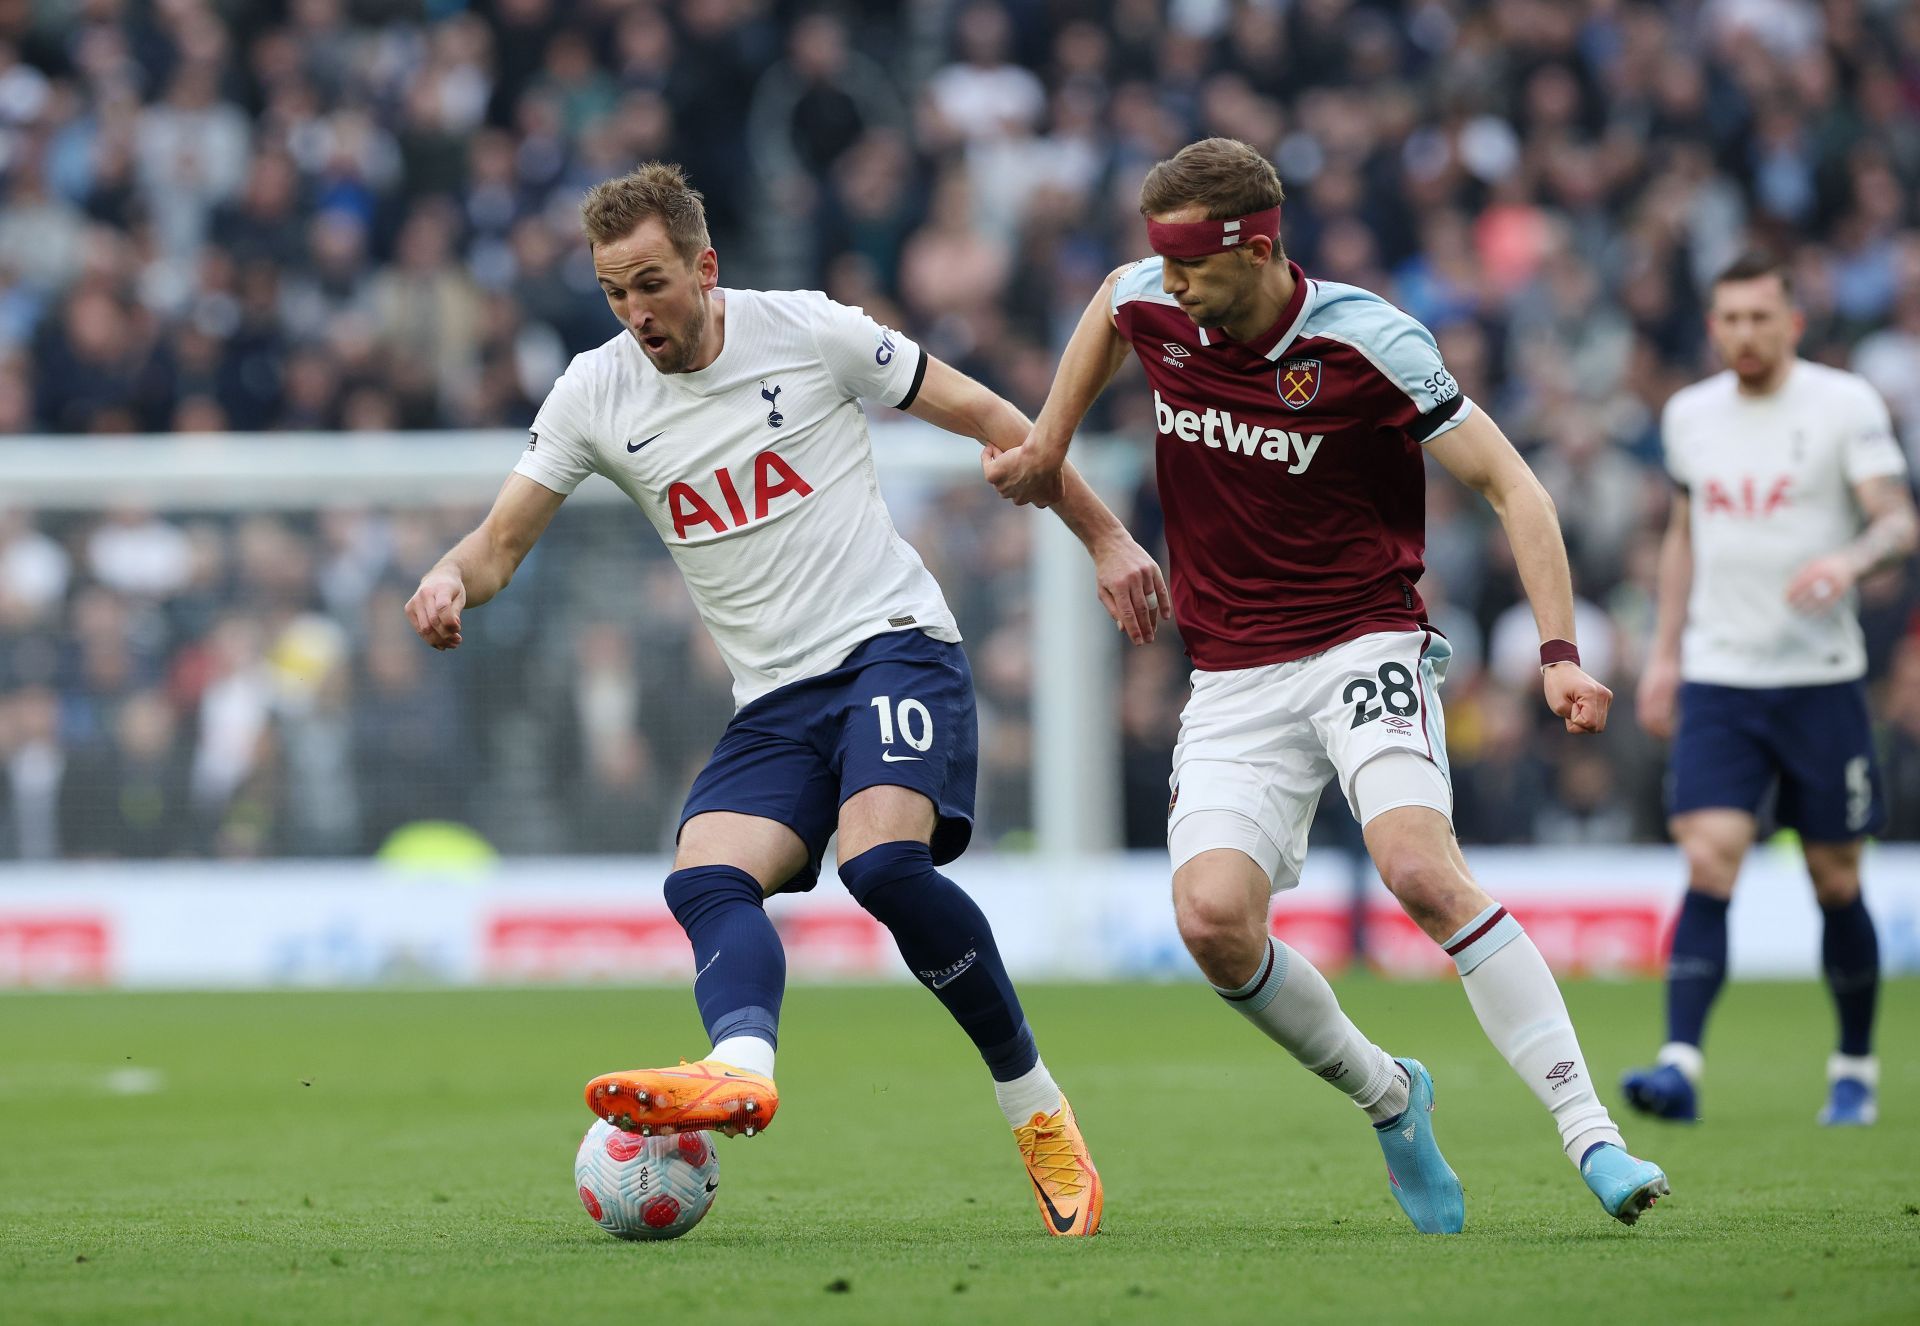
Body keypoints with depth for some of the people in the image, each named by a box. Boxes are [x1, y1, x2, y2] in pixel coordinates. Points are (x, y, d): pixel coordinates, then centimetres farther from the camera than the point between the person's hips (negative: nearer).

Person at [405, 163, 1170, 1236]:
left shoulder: (809, 331, -5)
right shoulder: (597, 395, 5)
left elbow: (984, 415, 4)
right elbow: (502, 542, 7)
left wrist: (1106, 538, 4)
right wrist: (451, 580, -18)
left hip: (894, 642, -5)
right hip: (774, 697, 5)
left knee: (883, 860, -29)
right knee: (706, 882, -22)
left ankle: (1038, 1109, -16)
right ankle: (743, 1068, -51)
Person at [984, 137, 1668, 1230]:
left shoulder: (1368, 341, -15)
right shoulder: (1154, 304, -2)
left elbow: (1510, 485, -11)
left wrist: (1560, 654, -20)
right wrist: (1049, 445, 26)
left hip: (1365, 645, -4)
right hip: (1232, 679, 4)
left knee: (1423, 869, -30)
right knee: (1213, 919, -18)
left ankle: (1592, 1137, -26)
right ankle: (1388, 1098, 9)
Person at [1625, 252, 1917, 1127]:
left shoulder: (1845, 405, -4)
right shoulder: (1689, 416, 9)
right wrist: (1664, 651, 18)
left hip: (1821, 677, -2)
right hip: (1717, 678, 2)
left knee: (1835, 882, 4)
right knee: (1709, 860, -14)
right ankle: (1680, 1067, -22)